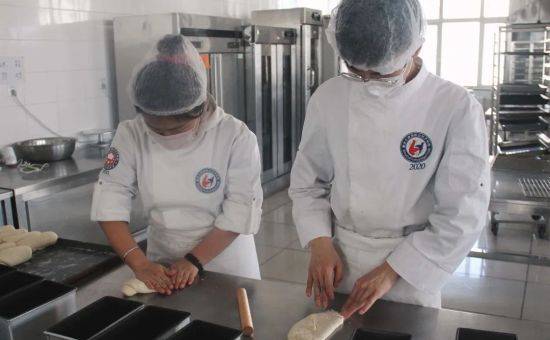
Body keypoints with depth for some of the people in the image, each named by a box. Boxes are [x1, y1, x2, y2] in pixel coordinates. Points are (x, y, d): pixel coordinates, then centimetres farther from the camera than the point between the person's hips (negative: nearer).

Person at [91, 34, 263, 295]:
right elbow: (110, 202, -13)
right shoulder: (131, 134, -11)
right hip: (161, 268, 3)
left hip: (226, 264, -2)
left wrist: (195, 261, -22)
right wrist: (140, 264, -22)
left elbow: (240, 212, -18)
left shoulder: (236, 137, -19)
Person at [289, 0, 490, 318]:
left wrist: (391, 269, -17)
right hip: (340, 258, 3)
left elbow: (463, 215, -16)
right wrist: (320, 242, -12)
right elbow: (307, 182, 2)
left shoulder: (457, 108, -17)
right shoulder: (329, 97, -8)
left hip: (412, 261, -2)